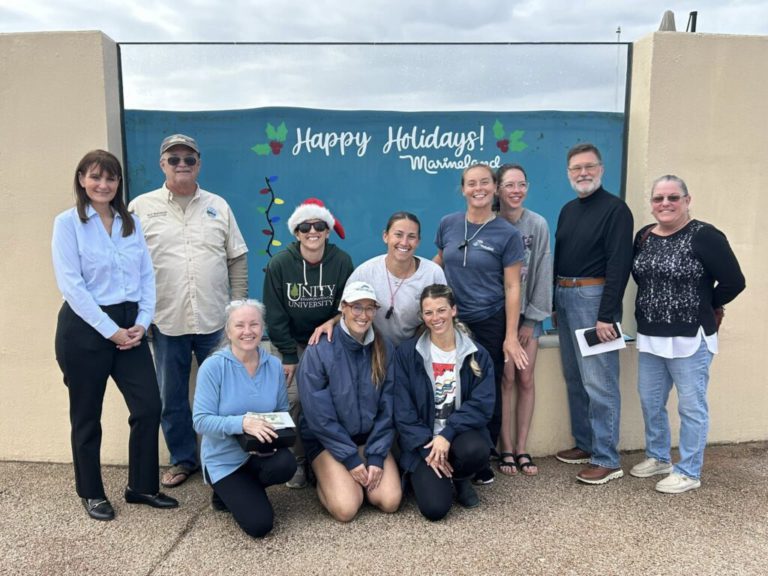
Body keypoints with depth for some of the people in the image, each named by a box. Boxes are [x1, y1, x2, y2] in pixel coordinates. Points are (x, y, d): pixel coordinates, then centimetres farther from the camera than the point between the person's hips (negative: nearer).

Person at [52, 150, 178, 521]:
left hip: (129, 326, 5)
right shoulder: (68, 222, -6)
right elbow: (71, 285, -13)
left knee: (148, 406, 2)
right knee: (87, 415, 9)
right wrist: (111, 330, -15)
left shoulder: (131, 222, 9)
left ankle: (142, 486, 21)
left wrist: (143, 322, -6)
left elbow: (147, 276, 7)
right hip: (85, 328, -4)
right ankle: (91, 493, 27)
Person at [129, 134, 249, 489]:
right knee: (172, 398, 12)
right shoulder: (141, 208, 2)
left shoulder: (218, 206, 6)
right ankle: (182, 460, 30)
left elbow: (237, 260, 7)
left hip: (215, 320, 1)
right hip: (166, 322, 0)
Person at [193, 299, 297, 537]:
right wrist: (242, 423, -34)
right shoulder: (213, 366, -15)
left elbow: (283, 411, 4)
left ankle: (246, 490, 5)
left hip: (262, 451, 4)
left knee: (286, 464, -31)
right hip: (225, 459, -3)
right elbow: (201, 421, -19)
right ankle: (227, 493, 20)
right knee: (259, 524, -15)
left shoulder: (274, 365, -4)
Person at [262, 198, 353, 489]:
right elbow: (275, 315, -7)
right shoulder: (279, 264, -11)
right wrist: (289, 356, -9)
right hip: (293, 343, 0)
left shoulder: (342, 262, -9)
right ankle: (298, 460, 3)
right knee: (294, 396, -15)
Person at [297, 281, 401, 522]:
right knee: (346, 508, -19)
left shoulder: (384, 349, -4)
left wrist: (376, 456, -10)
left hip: (370, 436, 3)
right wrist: (350, 458, -15)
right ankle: (327, 476, 12)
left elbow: (387, 409, -2)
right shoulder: (319, 351, -17)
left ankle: (358, 477, 16)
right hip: (327, 439, -3)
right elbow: (319, 415, -15)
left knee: (389, 501, -14)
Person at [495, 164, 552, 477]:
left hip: (529, 313, 2)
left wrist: (531, 319, -3)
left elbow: (542, 272, -2)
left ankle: (521, 448, 16)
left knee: (526, 380, 4)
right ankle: (506, 449, 11)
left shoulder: (538, 225, -3)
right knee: (506, 380, -2)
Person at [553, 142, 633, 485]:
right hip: (564, 297, 8)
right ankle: (585, 444, 26)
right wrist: (555, 302, 15)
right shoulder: (568, 210, 16)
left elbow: (618, 265, -15)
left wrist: (607, 315, -19)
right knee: (574, 378, 14)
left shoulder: (615, 209, -8)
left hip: (593, 298, -8)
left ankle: (607, 460, 4)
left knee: (599, 382, -5)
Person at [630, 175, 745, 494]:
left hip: (690, 337, -6)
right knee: (650, 401, 15)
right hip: (650, 336, 6)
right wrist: (654, 304, 5)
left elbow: (733, 281, -11)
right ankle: (658, 457, 35)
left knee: (691, 405, 6)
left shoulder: (704, 236, -12)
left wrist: (703, 306, 1)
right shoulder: (644, 236, 7)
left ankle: (689, 472, 20)